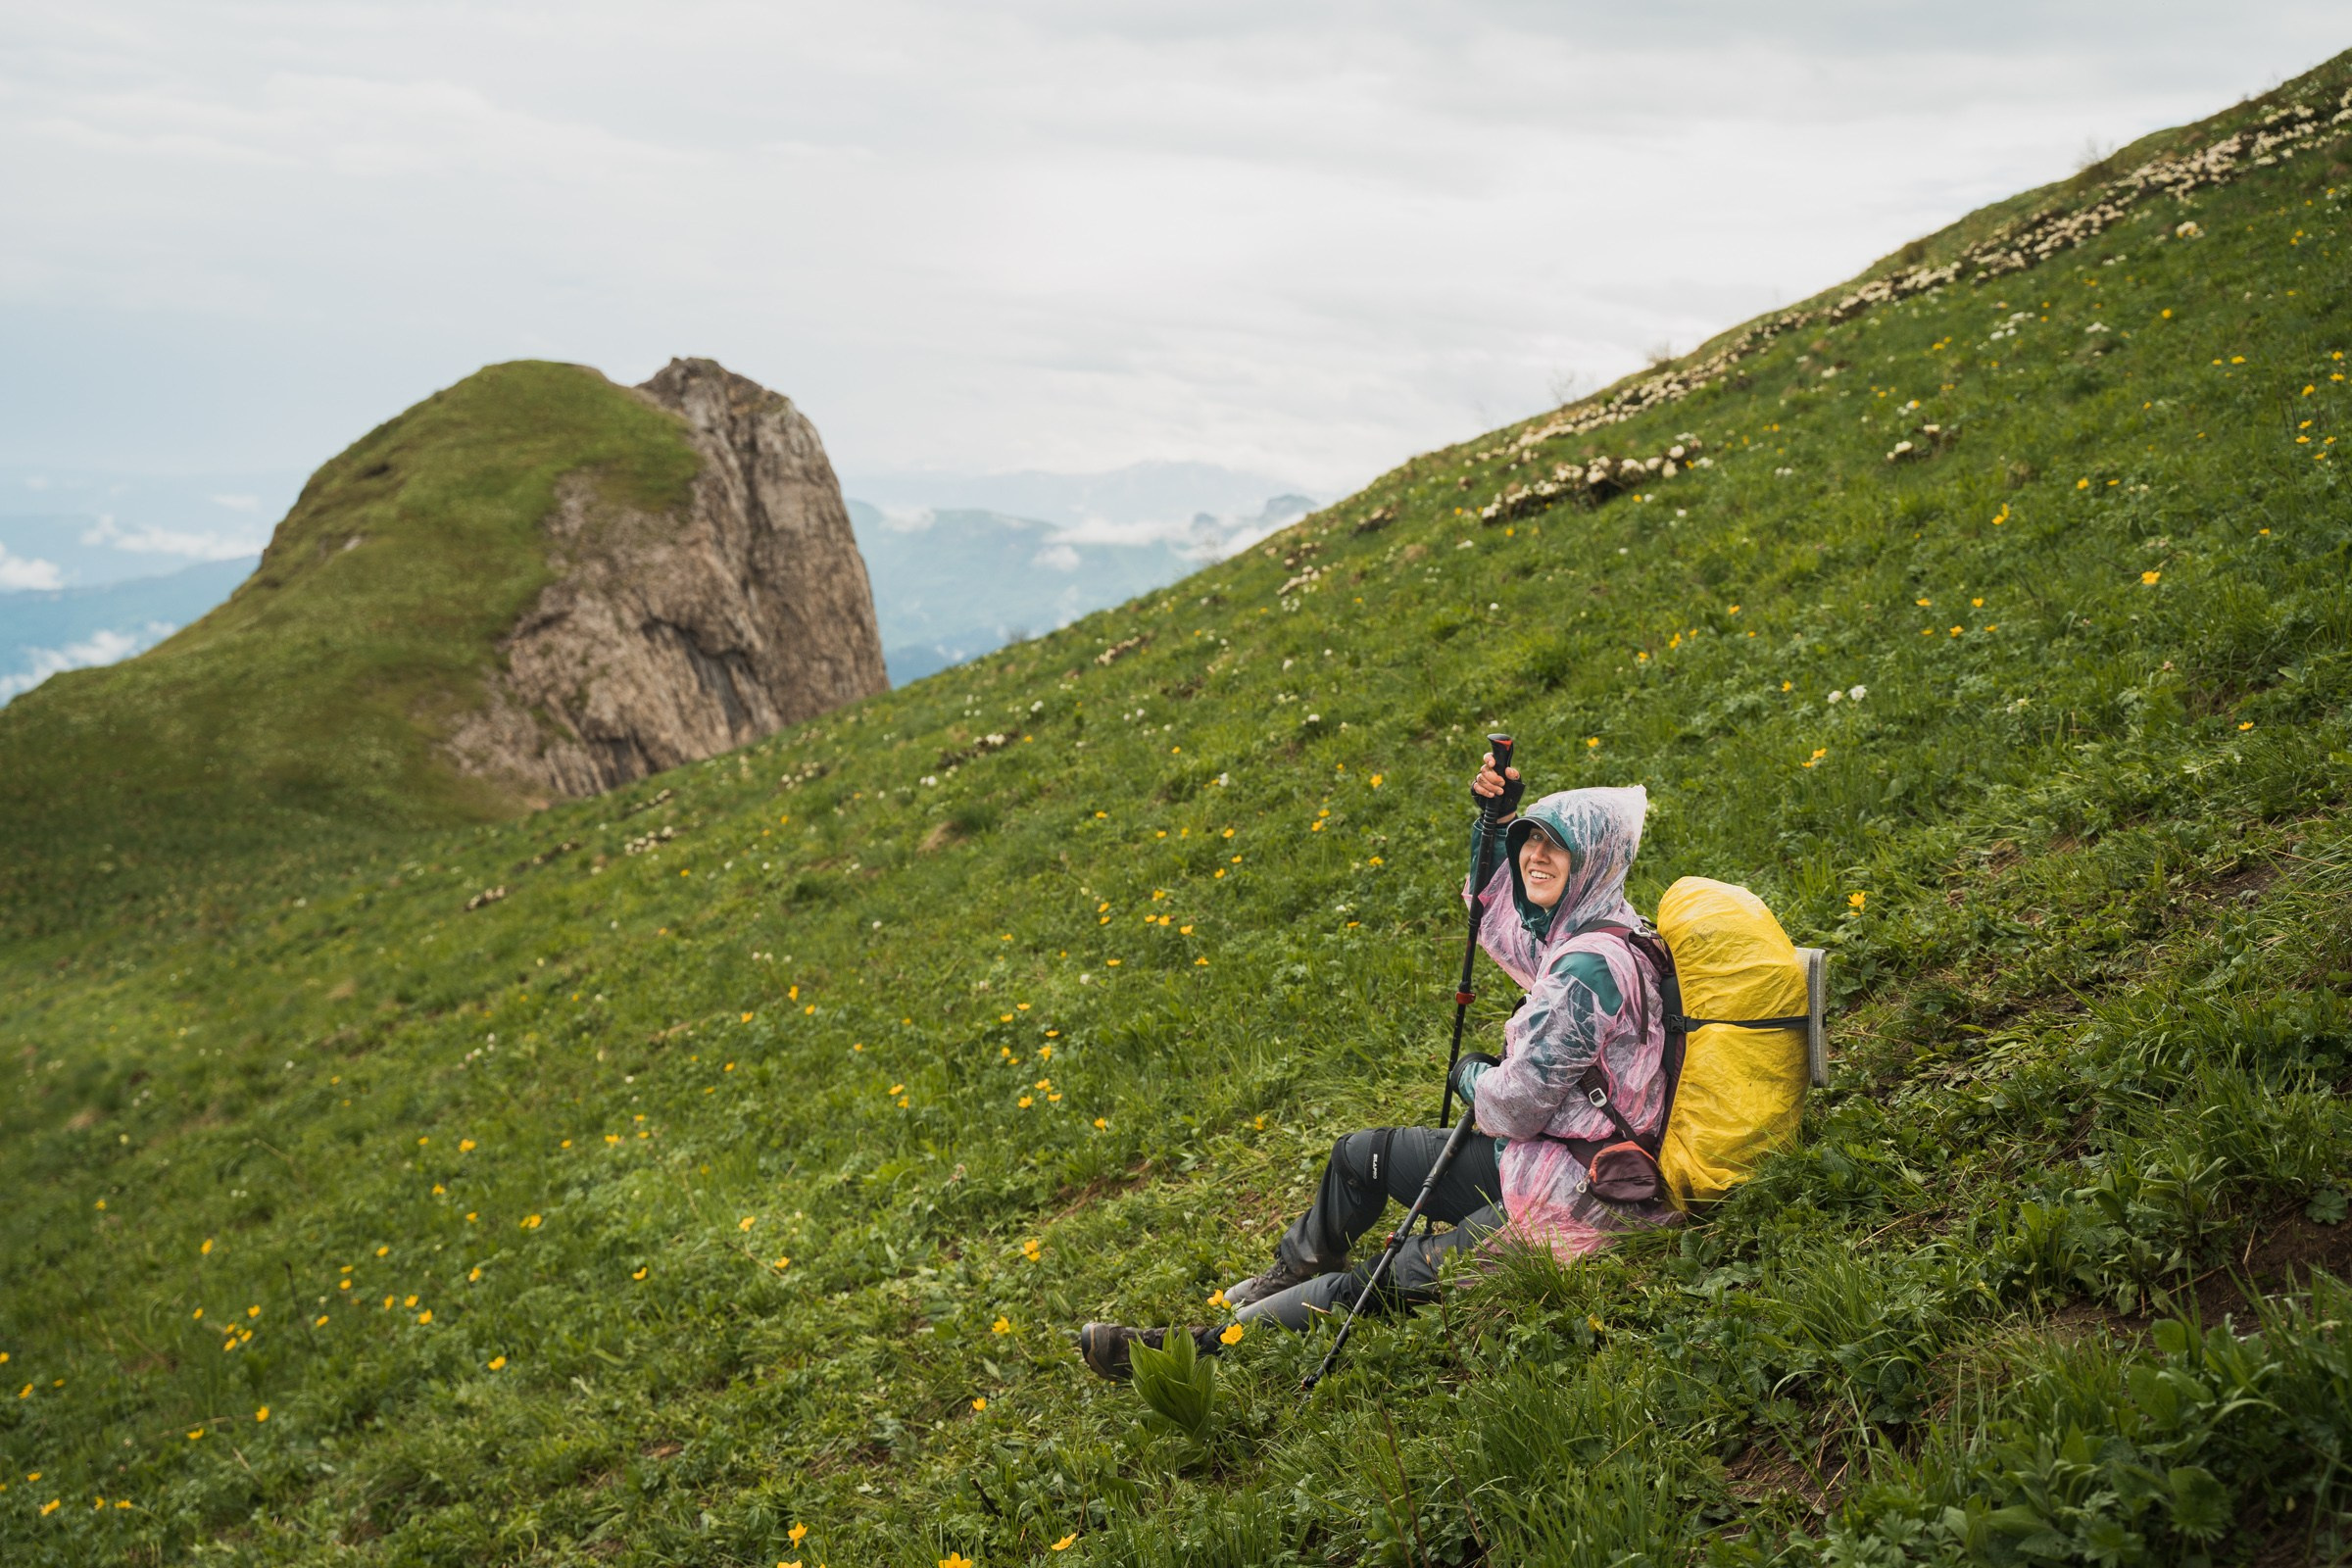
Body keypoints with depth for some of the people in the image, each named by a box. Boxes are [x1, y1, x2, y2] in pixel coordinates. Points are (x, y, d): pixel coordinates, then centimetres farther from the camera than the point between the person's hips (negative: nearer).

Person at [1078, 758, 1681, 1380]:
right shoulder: (1582, 933, 4)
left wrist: (1471, 1077, -1)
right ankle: (1291, 1274, 46)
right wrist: (1496, 819, 11)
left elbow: (1516, 1105, -25)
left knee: (1374, 1287, -7)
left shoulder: (1591, 966, -27)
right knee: (1359, 1155, 22)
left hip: (1569, 1202, -11)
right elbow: (1501, 929, 24)